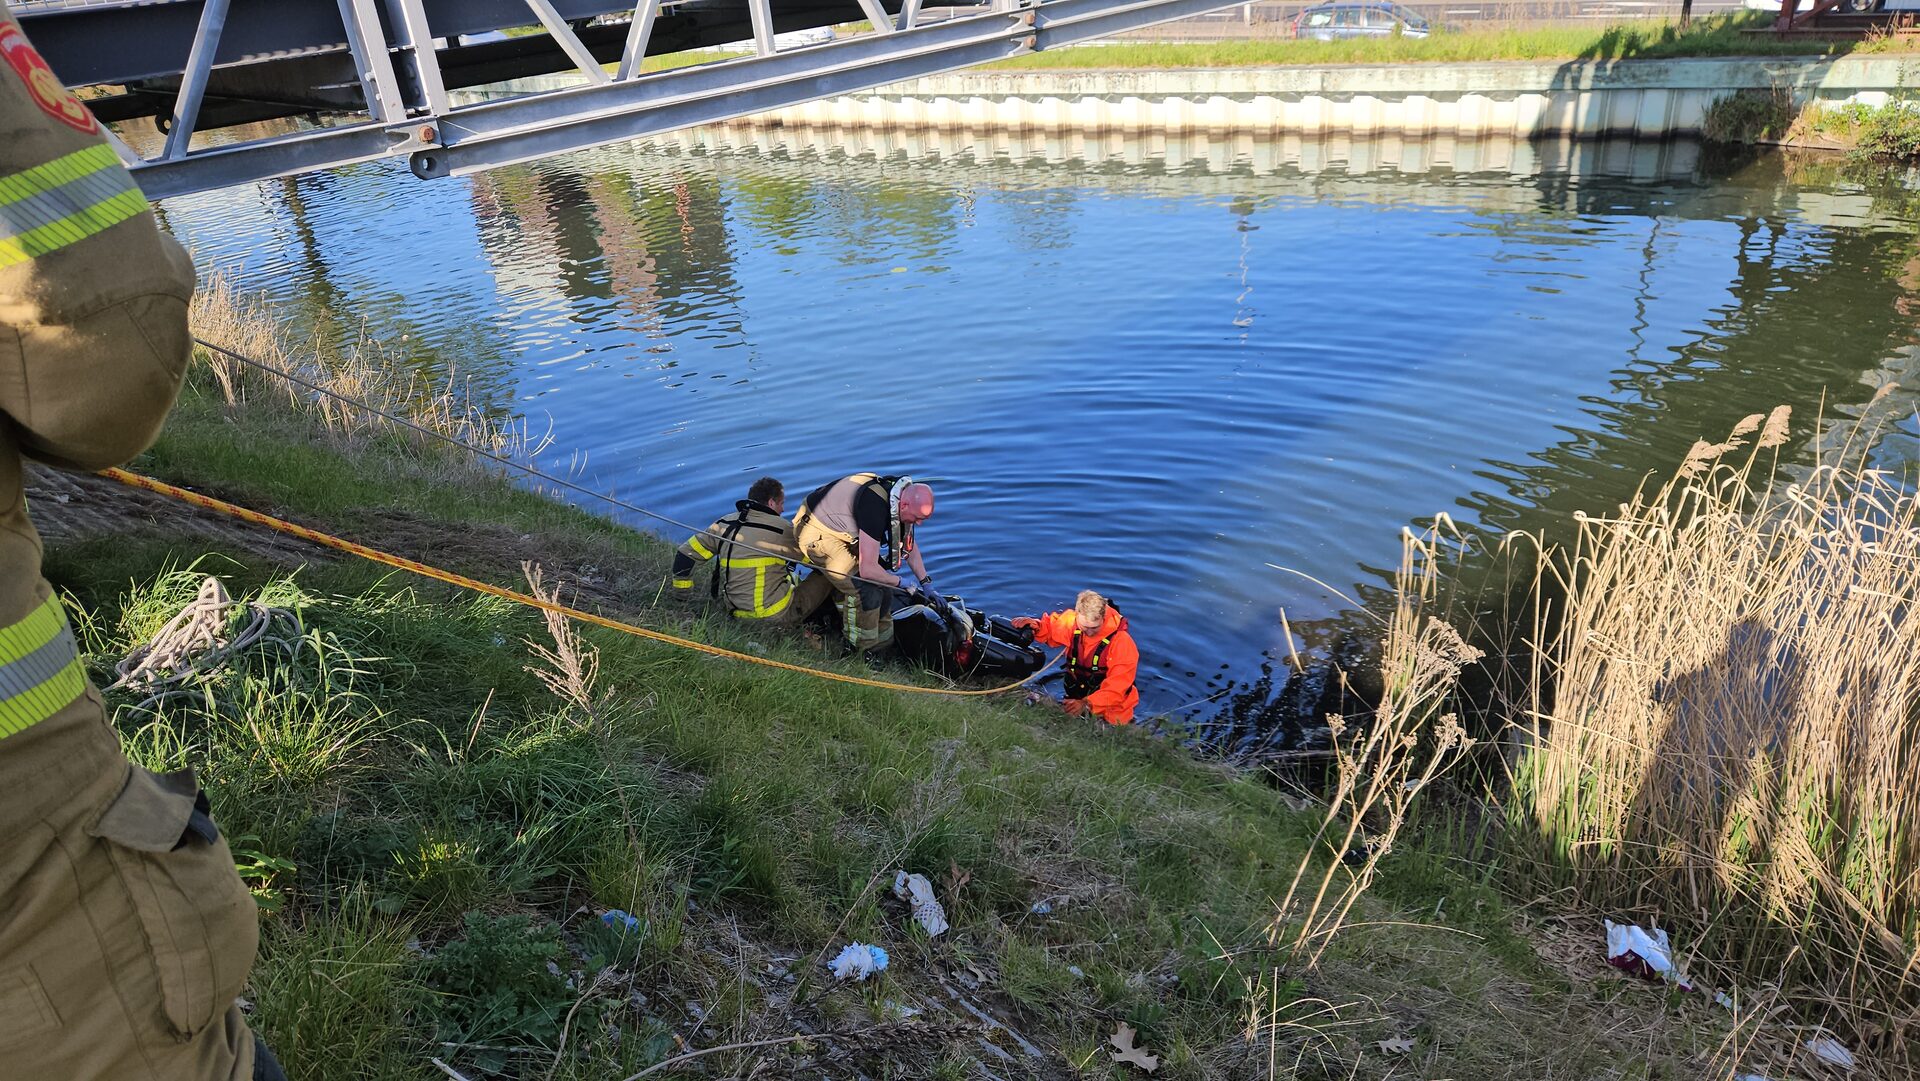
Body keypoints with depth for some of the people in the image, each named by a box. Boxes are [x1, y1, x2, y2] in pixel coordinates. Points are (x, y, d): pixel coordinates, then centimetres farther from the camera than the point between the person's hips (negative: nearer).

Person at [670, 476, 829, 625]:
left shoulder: (723, 525, 3)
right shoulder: (783, 529, -10)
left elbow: (685, 555, 10)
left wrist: (683, 593, 23)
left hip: (738, 612, 5)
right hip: (778, 615, -5)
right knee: (826, 576, 4)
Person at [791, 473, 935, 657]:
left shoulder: (902, 497, -9)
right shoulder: (875, 509, -37)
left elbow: (910, 545, 8)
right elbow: (867, 570, -35)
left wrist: (926, 584, 6)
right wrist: (901, 582, -19)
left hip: (843, 532, 9)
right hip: (818, 533, -9)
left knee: (882, 581, 4)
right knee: (865, 588, -19)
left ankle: (881, 644, 16)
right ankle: (866, 654, -4)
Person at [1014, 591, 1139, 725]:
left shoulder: (1122, 641, -24)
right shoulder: (1071, 621, -11)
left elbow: (1117, 688, -27)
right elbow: (1049, 630, 11)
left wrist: (1087, 704, -41)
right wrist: (1035, 626, -13)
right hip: (1075, 699, 4)